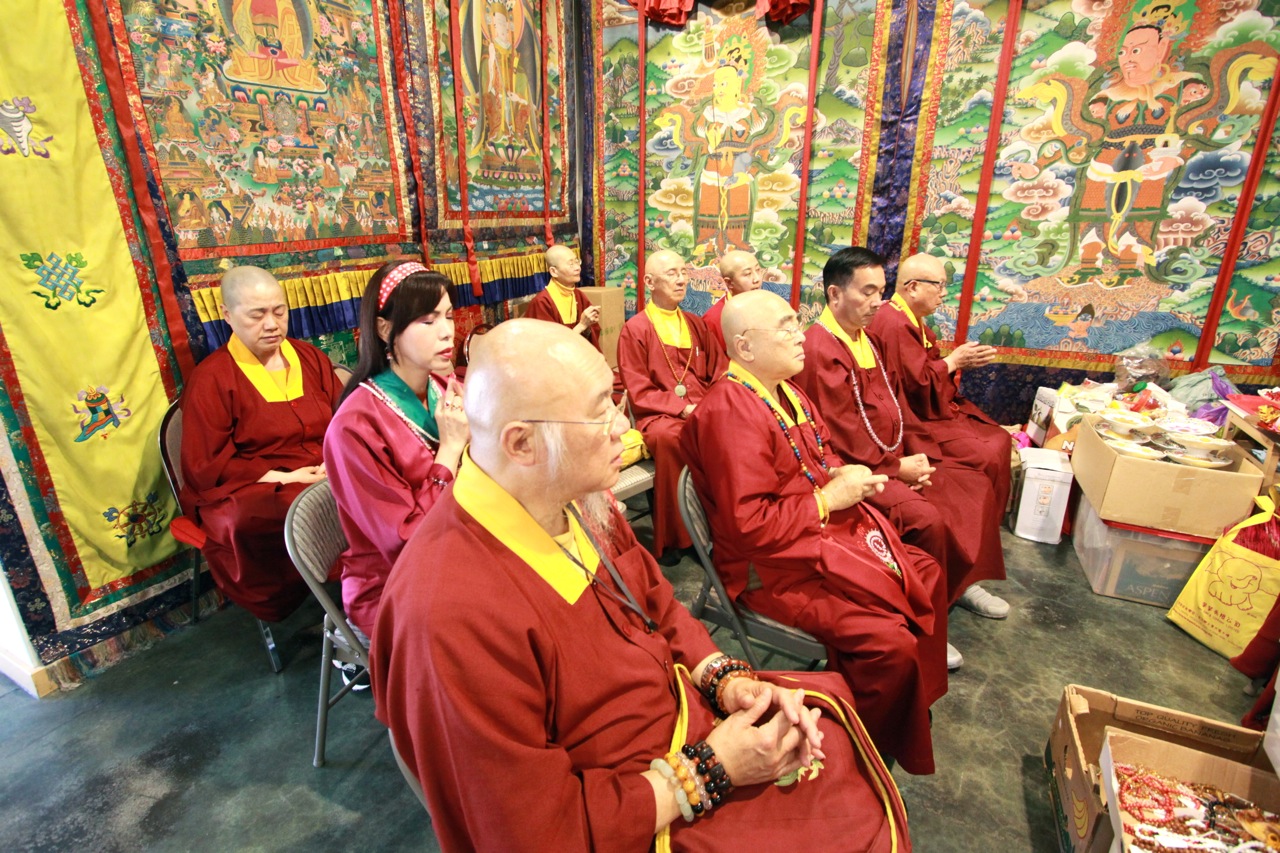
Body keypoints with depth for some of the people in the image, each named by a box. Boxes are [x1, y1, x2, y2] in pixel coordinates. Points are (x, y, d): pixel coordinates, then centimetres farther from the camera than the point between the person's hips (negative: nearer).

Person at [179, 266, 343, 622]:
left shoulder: (310, 358, 15)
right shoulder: (211, 378, 1)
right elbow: (206, 466, -3)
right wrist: (282, 478, -14)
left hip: (326, 478, 5)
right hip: (250, 493, -4)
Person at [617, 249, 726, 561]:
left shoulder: (696, 324, 17)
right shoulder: (635, 329, 0)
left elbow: (720, 373, 15)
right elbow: (639, 392, -4)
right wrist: (683, 408, -15)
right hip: (659, 416, -5)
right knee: (670, 436, -39)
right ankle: (672, 538, -21)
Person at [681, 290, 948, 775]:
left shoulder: (785, 392, 7)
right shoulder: (730, 412, -24)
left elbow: (821, 457, 23)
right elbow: (748, 525, -27)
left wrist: (844, 474, -1)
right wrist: (828, 500, -18)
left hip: (829, 531, 10)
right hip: (776, 566, -10)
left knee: (925, 577, 12)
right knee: (888, 641, -18)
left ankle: (918, 696, 35)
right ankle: (873, 756, 11)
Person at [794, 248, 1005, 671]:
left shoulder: (863, 338, 15)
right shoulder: (820, 348, -17)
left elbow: (894, 402, 14)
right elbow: (841, 433, -21)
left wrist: (919, 454, 0)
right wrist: (897, 467, -15)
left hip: (893, 457, 10)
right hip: (855, 469, -10)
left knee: (975, 488, 7)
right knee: (925, 517, -27)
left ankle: (961, 581, 23)